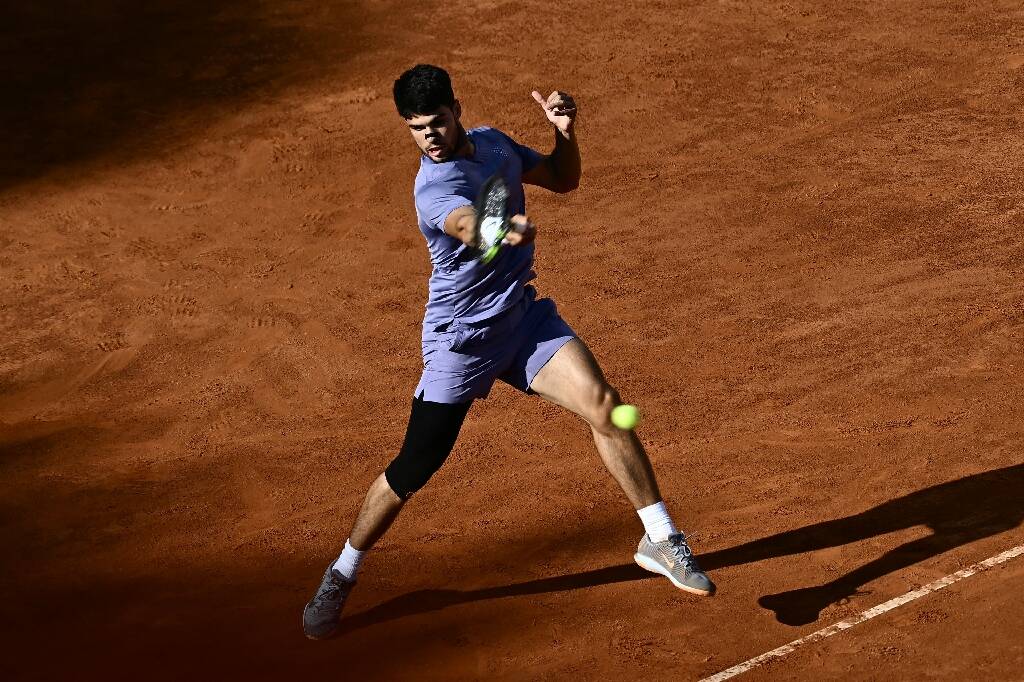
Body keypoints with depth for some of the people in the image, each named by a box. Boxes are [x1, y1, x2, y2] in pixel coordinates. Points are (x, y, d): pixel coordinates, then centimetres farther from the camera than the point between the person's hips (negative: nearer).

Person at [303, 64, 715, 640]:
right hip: (461, 339, -5)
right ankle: (341, 576, 21)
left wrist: (566, 131, -6)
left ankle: (662, 541, 0)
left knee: (604, 405, -14)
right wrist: (504, 230, -70)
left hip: (525, 316, 6)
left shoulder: (493, 143, 1)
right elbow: (468, 224, -47)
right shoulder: (434, 189, -24)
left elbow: (564, 180, 14)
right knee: (412, 470, -3)